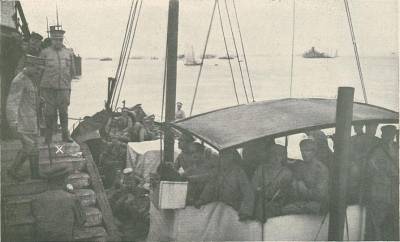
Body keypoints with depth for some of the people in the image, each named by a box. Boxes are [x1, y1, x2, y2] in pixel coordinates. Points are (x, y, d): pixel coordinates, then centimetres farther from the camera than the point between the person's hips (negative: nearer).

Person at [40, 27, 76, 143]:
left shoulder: (69, 53, 10)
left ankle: (66, 135, 11)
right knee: (50, 113, 2)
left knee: (64, 112, 2)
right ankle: (48, 137, 11)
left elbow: (72, 71, 18)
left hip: (64, 88, 1)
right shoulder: (44, 53, 4)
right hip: (48, 88, -1)